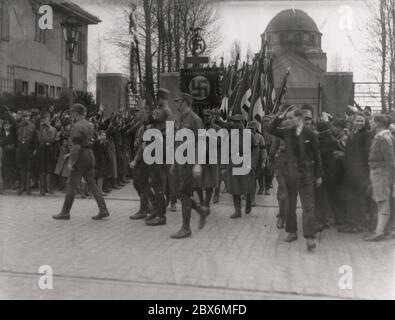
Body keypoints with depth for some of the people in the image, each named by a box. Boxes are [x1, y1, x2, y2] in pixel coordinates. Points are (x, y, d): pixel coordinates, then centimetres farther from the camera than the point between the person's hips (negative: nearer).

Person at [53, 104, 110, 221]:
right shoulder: (89, 125, 14)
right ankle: (103, 210, 5)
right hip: (90, 155, 8)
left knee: (72, 185, 1)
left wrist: (71, 161, -17)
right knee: (92, 184, 10)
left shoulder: (77, 126, -13)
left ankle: (65, 212, 9)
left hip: (81, 156, -8)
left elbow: (76, 145, -19)